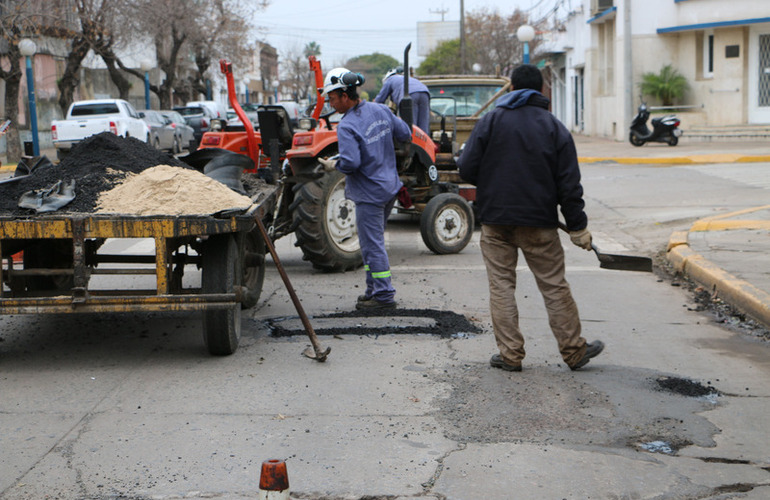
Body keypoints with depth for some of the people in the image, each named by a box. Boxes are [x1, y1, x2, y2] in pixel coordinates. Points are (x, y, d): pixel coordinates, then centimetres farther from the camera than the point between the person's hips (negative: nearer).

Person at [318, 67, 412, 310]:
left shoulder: (347, 126, -21)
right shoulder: (381, 110, 2)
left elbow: (350, 163, -29)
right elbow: (406, 135, 10)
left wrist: (333, 165, -10)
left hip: (369, 192, -9)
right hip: (390, 187, 9)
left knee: (372, 245, 0)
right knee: (373, 241, 19)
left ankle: (383, 295, 4)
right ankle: (374, 288, 25)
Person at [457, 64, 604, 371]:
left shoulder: (491, 121, 0)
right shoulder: (555, 128, 2)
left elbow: (466, 169, -5)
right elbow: (569, 184, -1)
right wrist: (578, 227, 4)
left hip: (495, 219, 0)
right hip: (539, 222, 0)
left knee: (501, 285, 6)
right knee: (554, 286, 7)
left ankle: (510, 354, 6)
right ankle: (574, 351, 15)